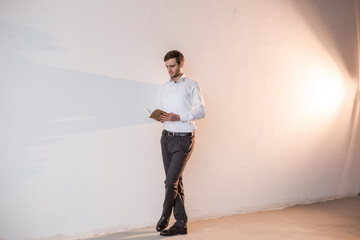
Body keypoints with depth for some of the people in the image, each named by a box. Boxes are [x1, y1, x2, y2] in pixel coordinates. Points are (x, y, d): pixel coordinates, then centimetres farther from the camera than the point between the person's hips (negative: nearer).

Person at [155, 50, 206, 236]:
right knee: (176, 181, 7)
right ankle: (181, 223, 14)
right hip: (167, 137, 6)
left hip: (183, 138, -6)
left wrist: (179, 117, -17)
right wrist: (162, 117, -3)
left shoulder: (191, 85, -1)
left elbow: (201, 111, -6)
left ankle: (165, 215, 10)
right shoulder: (164, 88, 16)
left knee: (171, 181, -11)